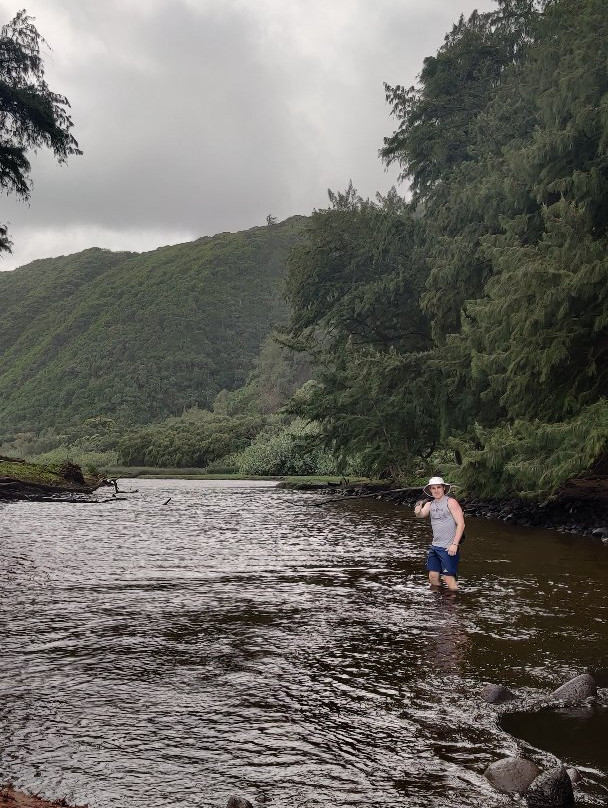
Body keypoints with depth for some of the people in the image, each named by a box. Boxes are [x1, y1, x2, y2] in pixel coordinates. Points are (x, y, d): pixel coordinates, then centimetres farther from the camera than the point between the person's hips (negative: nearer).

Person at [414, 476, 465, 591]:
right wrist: (418, 510, -30)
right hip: (435, 547, 6)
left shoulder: (450, 502, -8)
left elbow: (461, 524, -13)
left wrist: (455, 544, -19)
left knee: (449, 579, -6)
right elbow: (421, 515, -7)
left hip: (449, 548, -6)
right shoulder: (430, 505, 11)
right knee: (433, 577, 9)